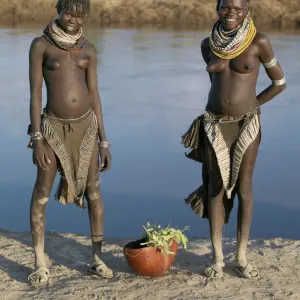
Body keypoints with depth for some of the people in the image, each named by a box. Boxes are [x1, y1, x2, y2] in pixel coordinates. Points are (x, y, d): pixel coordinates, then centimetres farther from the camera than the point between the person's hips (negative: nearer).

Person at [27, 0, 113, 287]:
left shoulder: (88, 50, 4)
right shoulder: (40, 45, -5)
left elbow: (94, 95, 6)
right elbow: (35, 92, -8)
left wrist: (104, 141, 4)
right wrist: (36, 138, -14)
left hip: (86, 125, 3)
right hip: (53, 126, -3)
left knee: (93, 191, 5)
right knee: (42, 193, 1)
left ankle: (97, 258, 17)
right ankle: (39, 263, 11)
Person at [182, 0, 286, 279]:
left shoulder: (259, 42, -9)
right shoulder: (208, 44, 2)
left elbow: (279, 82, 0)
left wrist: (249, 107, 4)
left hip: (246, 125, -2)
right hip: (214, 124, 2)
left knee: (243, 187, 3)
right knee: (216, 187, 4)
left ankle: (241, 257, 13)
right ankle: (217, 258, 11)